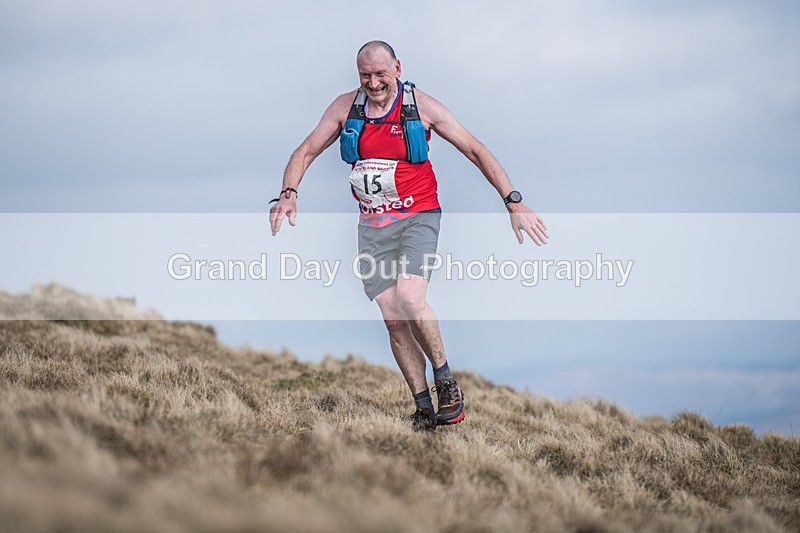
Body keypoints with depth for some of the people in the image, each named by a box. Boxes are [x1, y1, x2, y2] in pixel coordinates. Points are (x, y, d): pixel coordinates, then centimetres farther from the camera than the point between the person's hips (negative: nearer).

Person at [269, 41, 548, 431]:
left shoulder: (421, 106, -5)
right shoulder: (345, 107, 3)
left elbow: (476, 151, -3)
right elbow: (307, 151, 9)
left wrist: (514, 203, -9)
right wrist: (288, 194, -10)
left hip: (418, 216, -3)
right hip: (373, 224, 3)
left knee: (410, 298, -26)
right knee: (394, 320, -3)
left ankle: (445, 379, -5)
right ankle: (423, 408, 7)